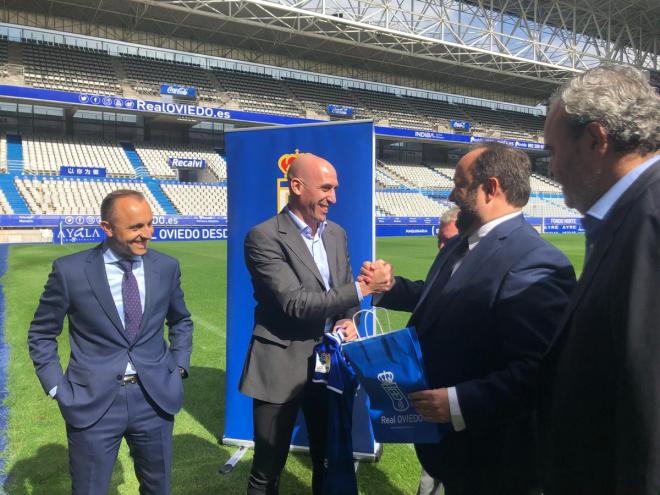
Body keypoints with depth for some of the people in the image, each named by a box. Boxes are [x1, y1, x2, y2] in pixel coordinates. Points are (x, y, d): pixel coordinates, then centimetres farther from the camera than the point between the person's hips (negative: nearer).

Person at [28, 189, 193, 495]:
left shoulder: (166, 267, -1)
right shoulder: (70, 270, -8)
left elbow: (181, 321, 16)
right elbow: (41, 334, 4)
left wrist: (178, 366, 6)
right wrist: (57, 387, -3)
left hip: (155, 397, 3)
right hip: (93, 401, -2)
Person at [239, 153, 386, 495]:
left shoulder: (336, 234, 7)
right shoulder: (264, 237, -15)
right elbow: (295, 303, -22)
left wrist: (346, 320, -7)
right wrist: (360, 289, -24)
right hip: (281, 368, -6)